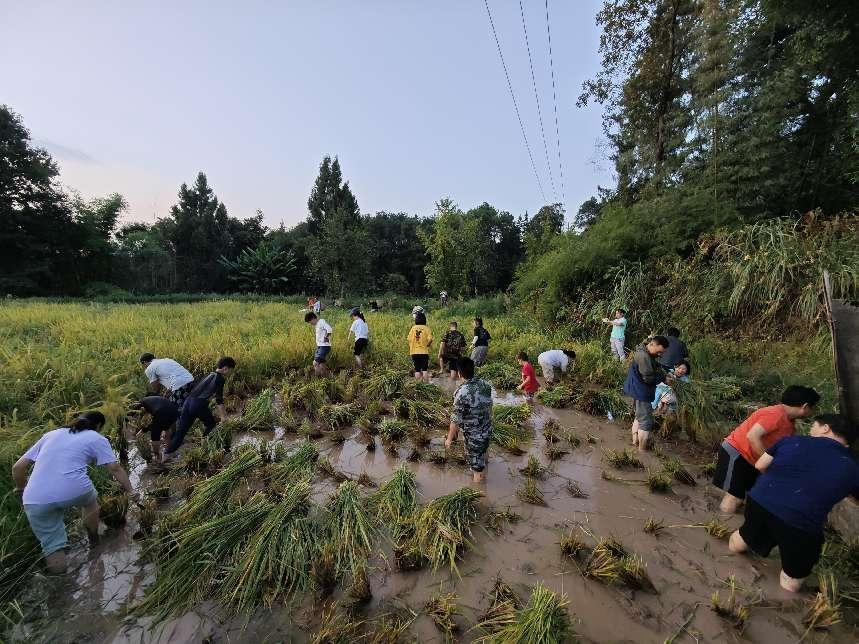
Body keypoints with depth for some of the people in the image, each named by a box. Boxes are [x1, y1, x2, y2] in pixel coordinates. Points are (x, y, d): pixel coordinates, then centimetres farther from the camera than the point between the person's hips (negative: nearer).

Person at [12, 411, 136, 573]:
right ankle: (94, 542, 49)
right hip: (75, 491, -1)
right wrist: (131, 491, 14)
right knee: (90, 501, 33)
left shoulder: (51, 434, 22)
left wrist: (21, 490, 37)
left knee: (52, 546, 16)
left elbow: (17, 467, 20)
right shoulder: (97, 439, 10)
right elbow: (115, 468, 3)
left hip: (35, 501, 1)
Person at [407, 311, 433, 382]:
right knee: (425, 370, 6)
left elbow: (409, 340, 0)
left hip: (414, 352, 2)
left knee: (417, 370, 8)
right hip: (424, 352, -2)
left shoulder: (413, 328, 4)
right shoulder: (427, 328, -2)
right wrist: (427, 345, 3)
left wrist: (410, 350, 11)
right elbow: (430, 339, -15)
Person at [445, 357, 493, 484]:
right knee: (482, 454, 31)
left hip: (473, 435, -7)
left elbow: (456, 420, -24)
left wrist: (449, 439, -10)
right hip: (487, 429, 7)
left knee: (476, 462, 16)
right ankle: (482, 475, 55)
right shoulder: (485, 384, -9)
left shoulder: (461, 393, -30)